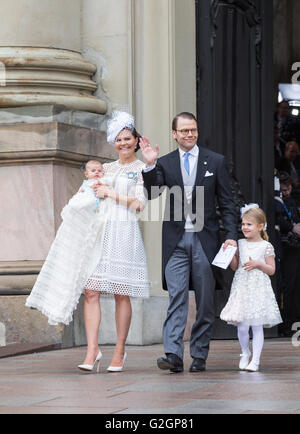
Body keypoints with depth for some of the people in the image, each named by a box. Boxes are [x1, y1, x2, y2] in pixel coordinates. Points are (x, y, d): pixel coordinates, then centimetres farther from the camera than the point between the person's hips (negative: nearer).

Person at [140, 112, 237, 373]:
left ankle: (199, 356, 12)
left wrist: (231, 236, -4)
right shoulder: (165, 163, 9)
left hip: (205, 238, 0)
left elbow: (227, 203, 5)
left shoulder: (215, 161, 6)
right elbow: (152, 193, -3)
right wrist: (150, 166, -17)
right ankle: (173, 355, -17)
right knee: (177, 297, -10)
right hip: (176, 240, 0)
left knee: (205, 301, 4)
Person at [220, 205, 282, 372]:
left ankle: (255, 360, 3)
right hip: (242, 288, 3)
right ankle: (245, 353, 25)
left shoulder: (266, 246, -2)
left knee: (257, 326, -2)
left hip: (259, 289, -3)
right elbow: (235, 267, 12)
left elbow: (272, 270, 1)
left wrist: (258, 264, -14)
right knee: (242, 326, 1)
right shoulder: (240, 244, 8)